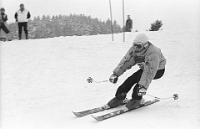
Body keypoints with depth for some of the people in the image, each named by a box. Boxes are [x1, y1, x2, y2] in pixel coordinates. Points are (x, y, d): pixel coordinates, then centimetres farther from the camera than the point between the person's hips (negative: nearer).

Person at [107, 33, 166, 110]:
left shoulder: (153, 54, -38)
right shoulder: (134, 49, -17)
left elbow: (149, 72, -44)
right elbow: (125, 61, -13)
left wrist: (143, 86, -51)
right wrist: (115, 74, -19)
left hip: (158, 70, -7)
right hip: (144, 68, 7)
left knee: (141, 77, -31)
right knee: (131, 79, -11)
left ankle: (137, 99, -14)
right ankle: (119, 97, 3)